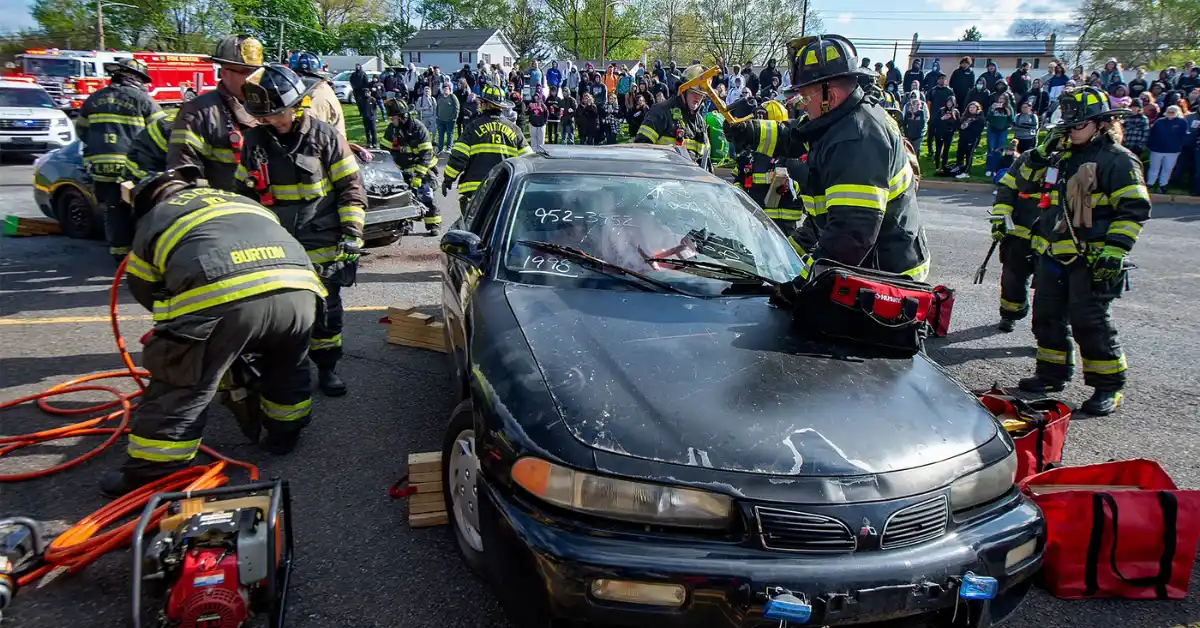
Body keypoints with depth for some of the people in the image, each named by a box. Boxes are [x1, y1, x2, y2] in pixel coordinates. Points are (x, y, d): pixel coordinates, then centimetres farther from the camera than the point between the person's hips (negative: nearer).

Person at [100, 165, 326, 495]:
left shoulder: (152, 222, 28)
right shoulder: (243, 201, 39)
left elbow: (146, 292, 30)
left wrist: (180, 327, 48)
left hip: (218, 299, -4)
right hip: (296, 286, 4)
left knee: (180, 388, 13)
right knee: (288, 367, 31)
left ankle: (147, 478, 23)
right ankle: (283, 435, 47)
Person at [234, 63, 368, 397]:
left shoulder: (324, 136, -7)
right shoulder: (256, 140, 3)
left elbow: (350, 187, -5)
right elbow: (246, 191, 13)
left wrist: (352, 233, -10)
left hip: (322, 244, -3)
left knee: (325, 309, 7)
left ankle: (326, 367, 22)